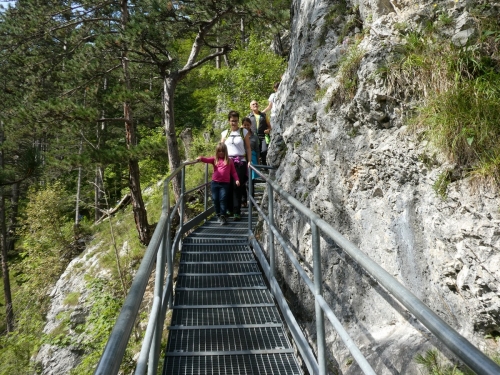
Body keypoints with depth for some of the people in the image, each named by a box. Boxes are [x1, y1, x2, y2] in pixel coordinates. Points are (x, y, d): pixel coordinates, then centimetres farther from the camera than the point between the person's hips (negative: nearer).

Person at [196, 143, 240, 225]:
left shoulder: (229, 161, 7)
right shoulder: (215, 160, 9)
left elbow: (233, 171, 7)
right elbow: (207, 160, -7)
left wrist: (237, 179, -5)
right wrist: (201, 158, -28)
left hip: (225, 184, -2)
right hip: (215, 183, 2)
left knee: (222, 199, -8)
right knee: (215, 199, 7)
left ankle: (223, 216, -4)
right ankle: (218, 215, 22)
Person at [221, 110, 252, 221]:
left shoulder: (244, 132, 7)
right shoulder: (224, 133, 13)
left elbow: (248, 148, 6)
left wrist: (249, 161, -2)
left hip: (240, 162, -2)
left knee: (237, 187, -8)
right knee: (228, 186, 0)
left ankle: (237, 212, -8)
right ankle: (229, 209, 12)